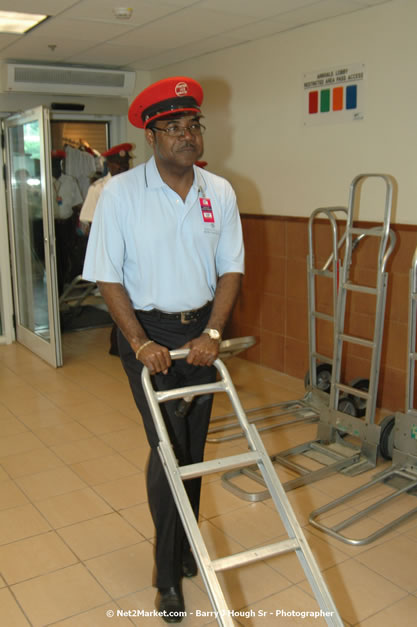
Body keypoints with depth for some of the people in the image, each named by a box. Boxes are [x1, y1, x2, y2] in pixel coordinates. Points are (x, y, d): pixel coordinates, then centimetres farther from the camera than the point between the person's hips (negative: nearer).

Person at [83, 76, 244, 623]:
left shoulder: (219, 192, -1)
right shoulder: (121, 193, -11)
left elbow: (231, 270, 2)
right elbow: (107, 276, -9)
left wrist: (212, 334, -9)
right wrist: (140, 342, -15)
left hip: (202, 330, 4)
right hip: (148, 331, -4)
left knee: (195, 446, 13)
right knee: (168, 447, -4)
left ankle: (184, 546, 35)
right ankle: (169, 575, 14)